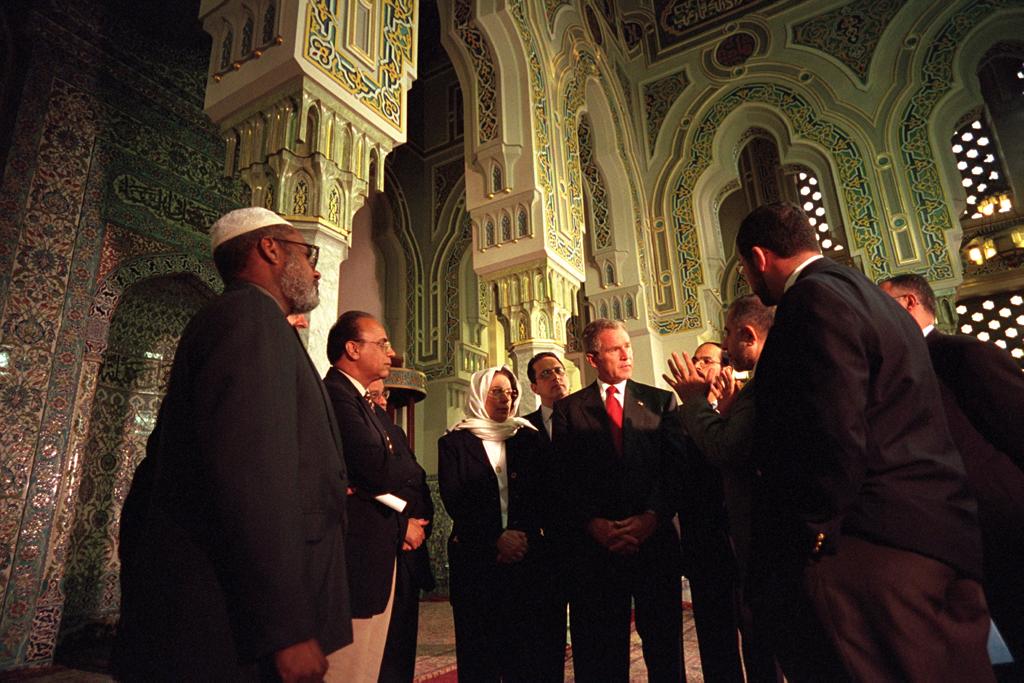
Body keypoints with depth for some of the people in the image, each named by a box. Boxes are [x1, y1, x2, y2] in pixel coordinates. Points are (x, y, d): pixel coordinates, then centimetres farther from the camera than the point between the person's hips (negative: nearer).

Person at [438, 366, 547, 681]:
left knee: (524, 644, 2)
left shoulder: (527, 438, 10)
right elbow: (454, 501, -4)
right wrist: (497, 539, -13)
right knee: (478, 646, 3)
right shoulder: (454, 442, 4)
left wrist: (523, 536, -11)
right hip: (474, 557, -1)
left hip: (523, 555, 2)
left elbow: (540, 494, 5)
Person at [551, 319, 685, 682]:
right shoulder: (568, 408, 7)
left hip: (654, 539, 1)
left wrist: (651, 517, -13)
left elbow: (675, 466, 0)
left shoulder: (661, 401, 9)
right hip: (595, 544, 0)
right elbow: (565, 477, 0)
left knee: (664, 646, 9)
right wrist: (595, 524, -11)